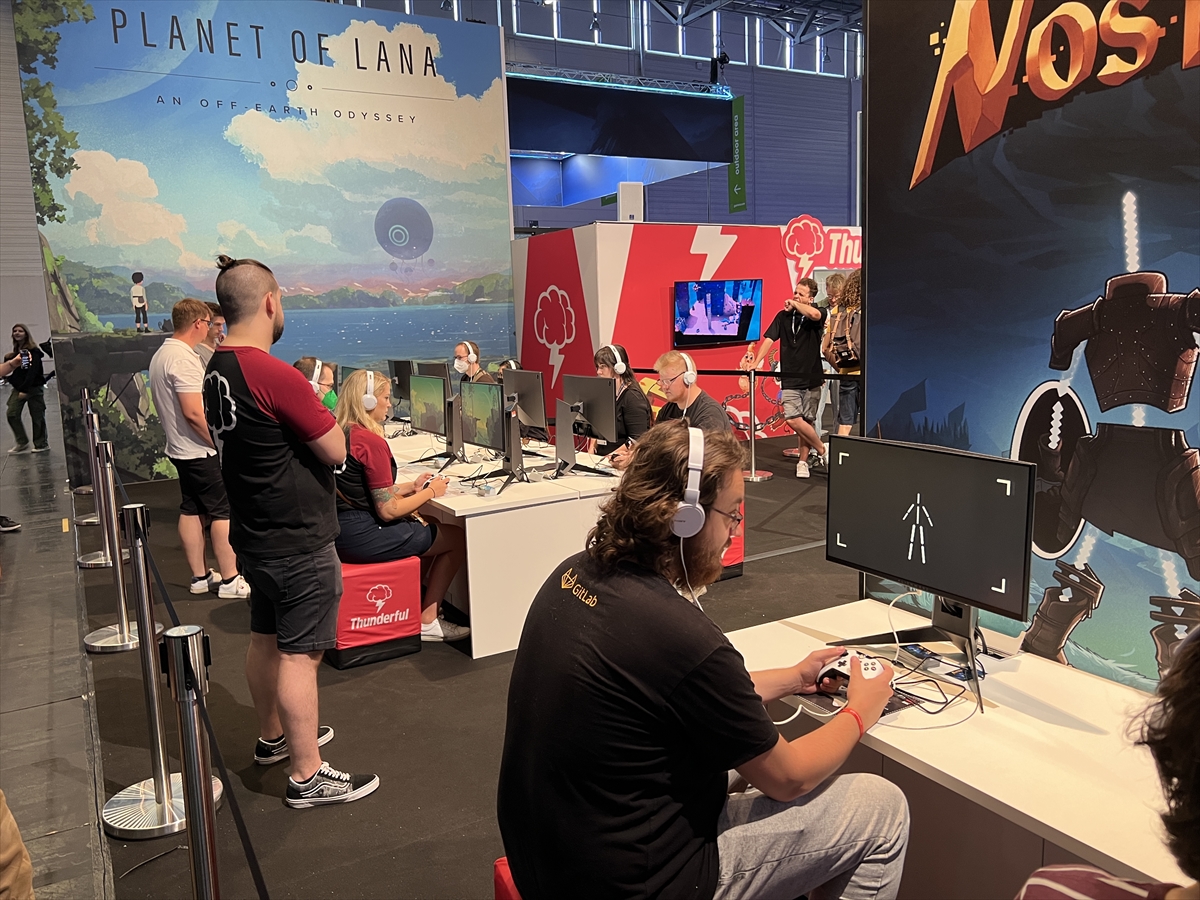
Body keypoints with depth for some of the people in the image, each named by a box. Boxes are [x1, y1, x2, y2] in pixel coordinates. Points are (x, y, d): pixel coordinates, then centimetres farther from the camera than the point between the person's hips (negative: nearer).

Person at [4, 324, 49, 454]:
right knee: (12, 414, -4)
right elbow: (11, 370, 16)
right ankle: (22, 443, 7)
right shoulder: (15, 352, 12)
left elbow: (33, 372, -17)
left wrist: (25, 389, -22)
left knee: (37, 417, 1)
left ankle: (42, 444, 13)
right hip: (18, 388, 6)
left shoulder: (33, 351, -10)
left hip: (34, 388, -6)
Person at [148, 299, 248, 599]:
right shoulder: (184, 359, -20)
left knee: (191, 510, 13)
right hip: (201, 450, -10)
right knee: (224, 512, -4)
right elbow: (193, 412, -25)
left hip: (180, 448, 10)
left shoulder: (160, 355, 12)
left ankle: (200, 576, 20)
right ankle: (230, 580, 0)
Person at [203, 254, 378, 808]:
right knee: (299, 655, -1)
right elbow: (335, 451, -18)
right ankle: (308, 777, 10)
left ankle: (273, 737, 40)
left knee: (265, 639, 21)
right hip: (298, 542, -9)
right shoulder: (275, 376, -24)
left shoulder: (216, 371, 4)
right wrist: (319, 414, 0)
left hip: (255, 535, 9)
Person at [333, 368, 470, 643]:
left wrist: (412, 486, 12)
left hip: (338, 530, 9)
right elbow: (388, 510, -18)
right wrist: (430, 492, -4)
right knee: (458, 538, 3)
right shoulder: (371, 442, -19)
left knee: (424, 526, 28)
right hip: (361, 536, -9)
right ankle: (427, 621, 11)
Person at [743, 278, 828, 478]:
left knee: (806, 422, 3)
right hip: (790, 379, 2)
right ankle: (822, 449, 8)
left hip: (812, 378, -1)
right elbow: (769, 339, 1)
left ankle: (802, 462, 16)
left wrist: (794, 304, -11)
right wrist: (756, 362, -12)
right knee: (793, 420, -11)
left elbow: (814, 314, -27)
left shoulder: (818, 313, -2)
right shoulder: (783, 316, 6)